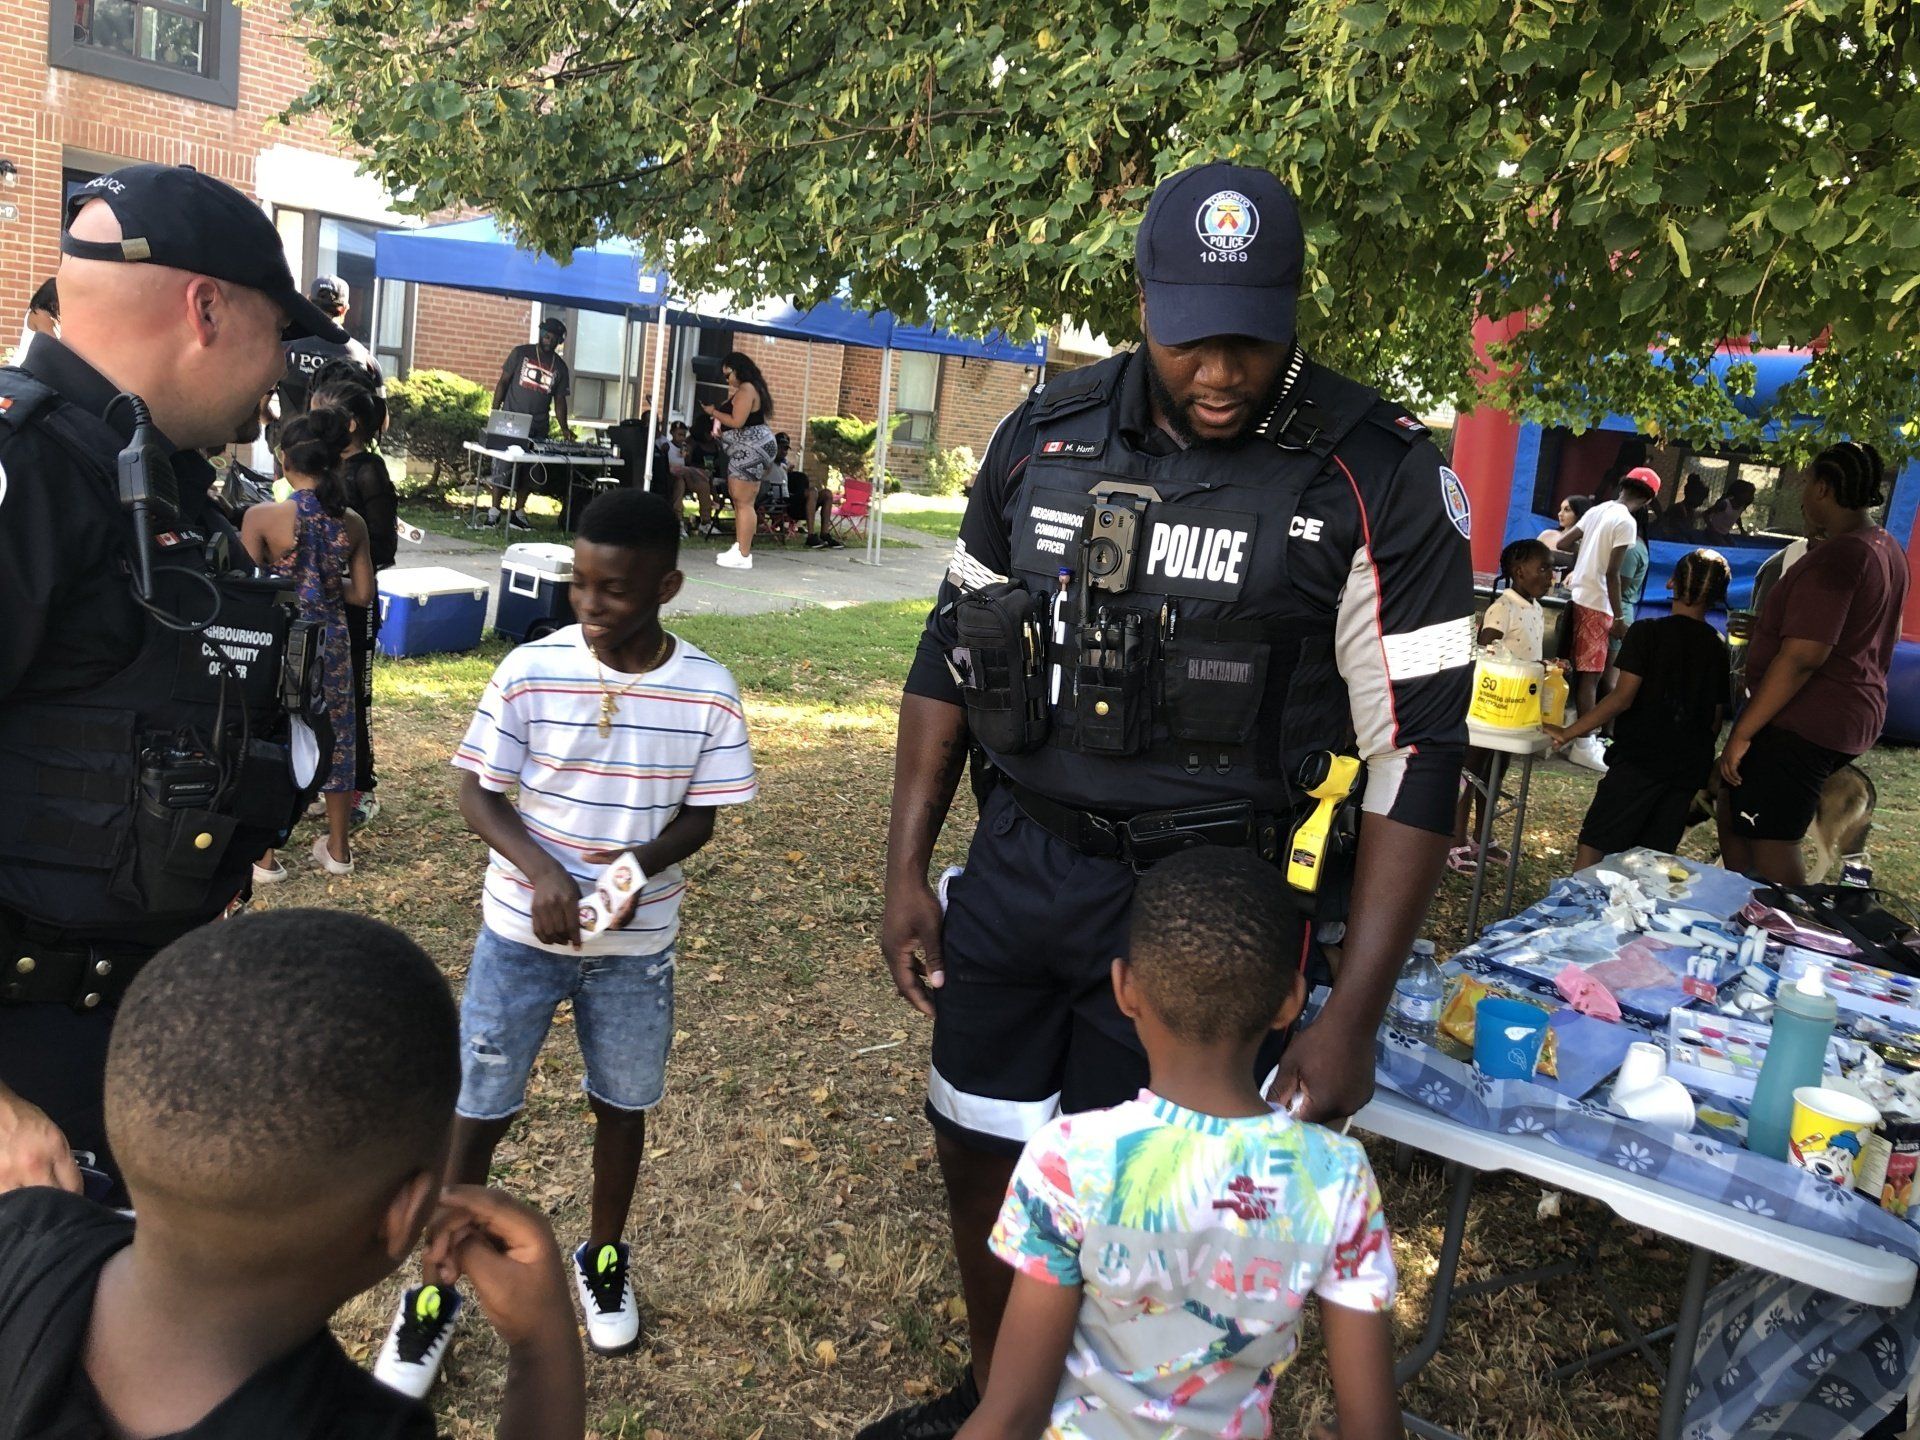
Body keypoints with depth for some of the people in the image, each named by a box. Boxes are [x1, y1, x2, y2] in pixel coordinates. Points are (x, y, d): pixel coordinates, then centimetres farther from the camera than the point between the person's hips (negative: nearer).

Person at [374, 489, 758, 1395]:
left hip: (637, 944, 1)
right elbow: (477, 795, -8)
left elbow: (699, 817, -3)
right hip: (521, 933, -1)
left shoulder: (708, 693, -11)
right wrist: (541, 871, -24)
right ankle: (437, 1287, 30)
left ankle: (602, 1257, 42)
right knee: (478, 1112, 8)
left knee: (622, 1105, 16)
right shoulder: (529, 672, -14)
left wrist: (639, 864, -23)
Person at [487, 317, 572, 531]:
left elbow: (559, 399, 10)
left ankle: (516, 514, 12)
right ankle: (494, 512, -2)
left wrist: (564, 428, -4)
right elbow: (503, 382, 3)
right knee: (503, 467, -6)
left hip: (538, 428, 3)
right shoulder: (521, 353, 1)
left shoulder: (560, 367, 8)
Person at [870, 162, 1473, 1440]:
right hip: (1015, 865, 5)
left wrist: (1354, 1015, -13)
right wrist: (907, 868, 7)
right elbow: (951, 651, 9)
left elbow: (1416, 752, -11)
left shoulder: (1377, 477, -12)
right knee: (979, 1153, 18)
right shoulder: (1047, 436, 0)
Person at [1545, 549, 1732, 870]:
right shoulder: (1719, 647, 8)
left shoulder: (1647, 632, -7)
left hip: (1639, 759, -5)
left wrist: (1568, 733, -11)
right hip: (1689, 770, 5)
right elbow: (1717, 719, 12)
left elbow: (1623, 697, -14)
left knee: (1592, 849, -4)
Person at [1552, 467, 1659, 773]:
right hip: (1597, 604, -8)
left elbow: (1562, 543, 14)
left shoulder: (1598, 510, 9)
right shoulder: (1627, 522, -13)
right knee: (1590, 676, -5)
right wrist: (1618, 617, -14)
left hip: (1579, 597, 8)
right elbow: (1612, 573, -18)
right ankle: (1584, 744, -3)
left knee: (1579, 671, 14)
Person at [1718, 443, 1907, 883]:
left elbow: (1801, 657, -25)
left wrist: (1742, 733, -23)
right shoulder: (1887, 549, 12)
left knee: (1772, 844, -5)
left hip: (1801, 725, -10)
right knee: (1733, 811, 20)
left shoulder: (1835, 556, -20)